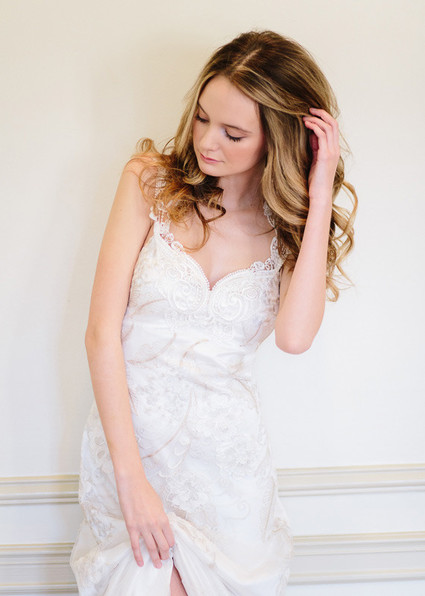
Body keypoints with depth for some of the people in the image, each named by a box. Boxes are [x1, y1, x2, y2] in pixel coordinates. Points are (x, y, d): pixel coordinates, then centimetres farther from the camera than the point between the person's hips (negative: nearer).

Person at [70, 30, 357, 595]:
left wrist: (320, 198, -17)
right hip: (130, 431, -1)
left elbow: (295, 336, -19)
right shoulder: (151, 181, -3)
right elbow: (102, 333, -9)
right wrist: (131, 477, -15)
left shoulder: (294, 225, 1)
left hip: (227, 451, 2)